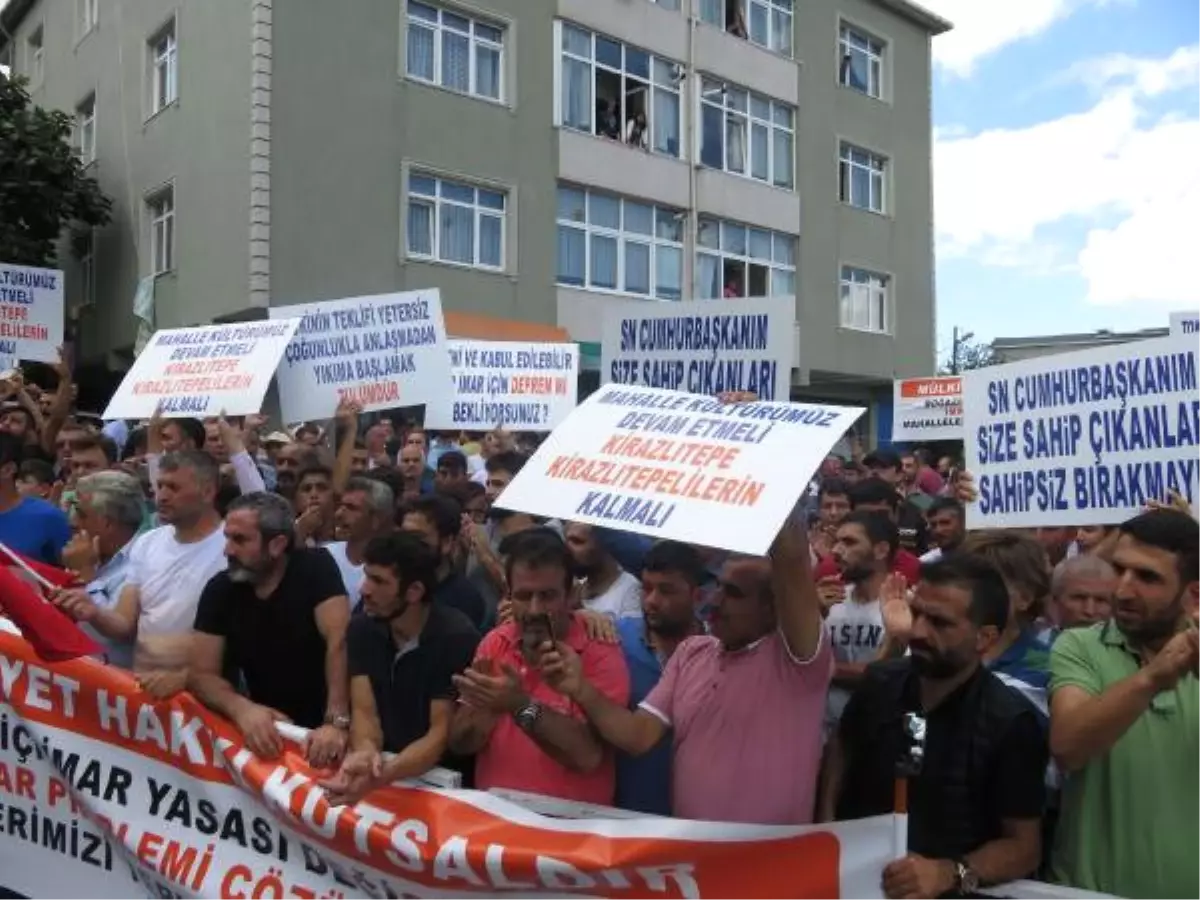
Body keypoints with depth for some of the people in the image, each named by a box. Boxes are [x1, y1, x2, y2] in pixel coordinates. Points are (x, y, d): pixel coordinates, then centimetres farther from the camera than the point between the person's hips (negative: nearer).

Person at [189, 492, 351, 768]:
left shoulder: (315, 567, -11)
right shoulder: (220, 589, -1)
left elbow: (338, 642, -21)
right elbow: (201, 673, -3)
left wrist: (336, 722, -33)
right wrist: (242, 709, -23)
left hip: (322, 728, -4)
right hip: (266, 727, 4)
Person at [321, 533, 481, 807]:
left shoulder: (457, 638, -17)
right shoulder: (362, 628, -3)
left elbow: (442, 733, -19)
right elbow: (364, 711, -8)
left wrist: (382, 775, -34)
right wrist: (366, 753, -30)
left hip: (441, 777, -4)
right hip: (382, 764, 4)